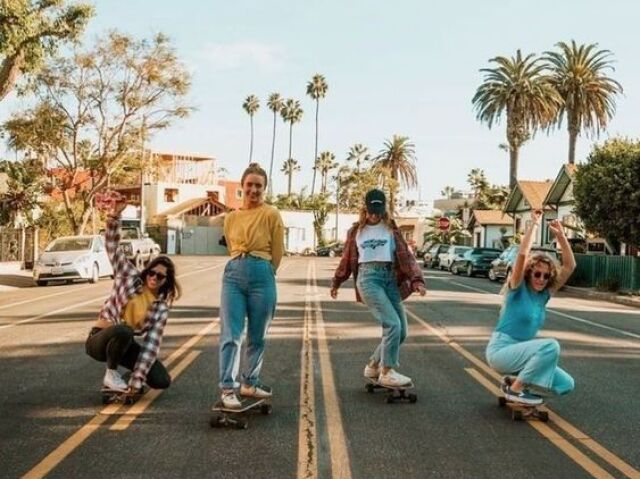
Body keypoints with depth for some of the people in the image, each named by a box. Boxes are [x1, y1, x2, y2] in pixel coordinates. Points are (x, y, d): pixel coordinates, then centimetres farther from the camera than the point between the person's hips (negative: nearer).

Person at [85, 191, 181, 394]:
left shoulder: (161, 307, -7)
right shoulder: (129, 277, -9)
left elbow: (151, 344, -17)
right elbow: (113, 248, -19)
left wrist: (136, 382, -26)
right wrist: (113, 218, -37)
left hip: (124, 343, 3)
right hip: (100, 339, -3)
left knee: (162, 381, -14)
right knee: (123, 330, -39)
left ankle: (128, 378, 16)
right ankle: (111, 374, -14)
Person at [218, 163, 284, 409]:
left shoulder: (271, 215, 0)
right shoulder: (231, 218, 10)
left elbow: (277, 253, 4)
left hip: (262, 275, -2)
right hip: (234, 274, 2)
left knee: (257, 337, 10)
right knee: (230, 335, -6)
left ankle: (249, 384, 25)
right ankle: (227, 389, -3)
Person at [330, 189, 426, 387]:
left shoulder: (391, 229, 11)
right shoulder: (356, 231, 11)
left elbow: (405, 255, 4)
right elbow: (347, 258, 21)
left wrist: (416, 279, -10)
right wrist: (336, 282, 29)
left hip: (390, 279, 3)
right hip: (368, 278, -3)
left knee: (401, 330, 0)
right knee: (392, 324, -20)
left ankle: (373, 366, 20)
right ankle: (387, 372, -9)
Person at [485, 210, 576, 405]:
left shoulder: (544, 294, 5)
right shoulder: (517, 288, -11)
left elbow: (570, 266, 0)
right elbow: (522, 254, -27)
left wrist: (560, 235, -8)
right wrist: (534, 224, -21)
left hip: (520, 353, 7)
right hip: (501, 351, -7)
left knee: (566, 384, -3)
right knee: (551, 345, -27)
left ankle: (515, 382, 11)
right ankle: (515, 389, -15)